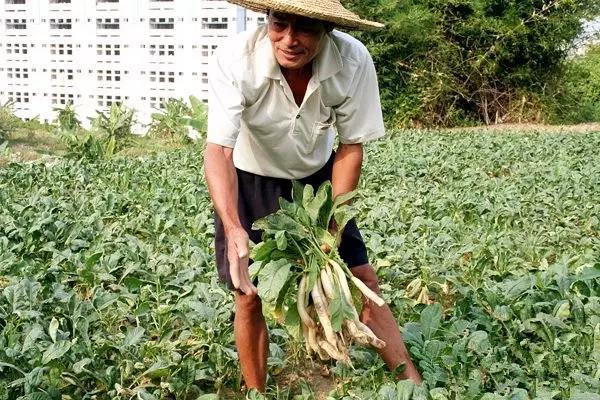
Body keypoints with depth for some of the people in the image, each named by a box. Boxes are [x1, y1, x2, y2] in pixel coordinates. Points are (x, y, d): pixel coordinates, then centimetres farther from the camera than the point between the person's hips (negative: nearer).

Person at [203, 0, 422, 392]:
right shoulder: (235, 60, -32)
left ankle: (414, 385, 11)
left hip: (317, 177, 2)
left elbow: (351, 147, -15)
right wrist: (233, 229, -51)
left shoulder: (354, 61, -27)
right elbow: (218, 151, -36)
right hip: (249, 182, -1)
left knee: (363, 282, -1)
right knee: (250, 297, 0)